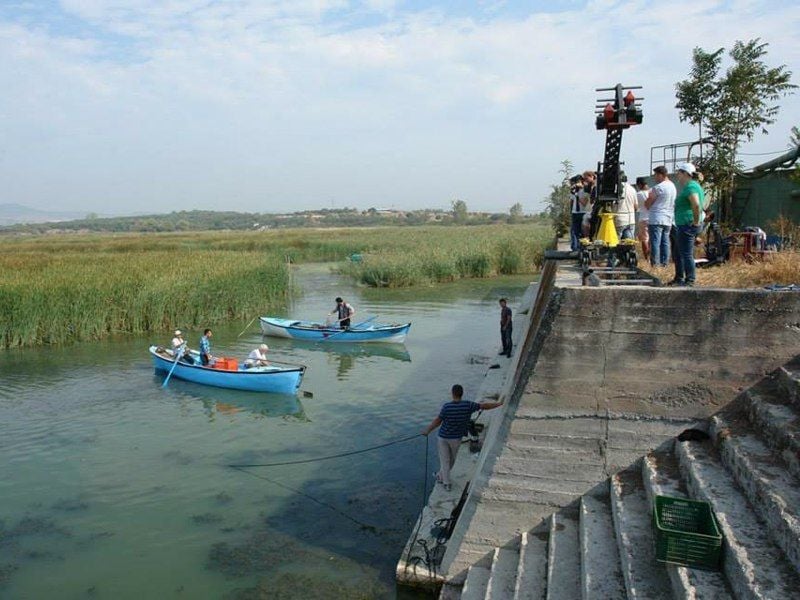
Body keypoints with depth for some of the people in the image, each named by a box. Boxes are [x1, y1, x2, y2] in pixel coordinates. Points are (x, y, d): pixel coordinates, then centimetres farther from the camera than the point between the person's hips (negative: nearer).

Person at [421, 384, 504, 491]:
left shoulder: (446, 406, -25)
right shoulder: (467, 405, -20)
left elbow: (437, 421, -17)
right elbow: (484, 406, -13)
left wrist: (428, 430, -2)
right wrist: (499, 403, 1)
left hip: (443, 437, -2)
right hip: (456, 438, 3)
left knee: (444, 460, 12)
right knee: (452, 459, 25)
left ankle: (446, 483, 14)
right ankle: (441, 476, 42)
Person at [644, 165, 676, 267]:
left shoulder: (658, 187, -13)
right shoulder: (673, 186, 14)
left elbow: (647, 204, -9)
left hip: (656, 219, -8)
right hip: (668, 219, 8)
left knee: (655, 242, -7)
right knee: (665, 242, 11)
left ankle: (655, 264, -8)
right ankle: (665, 262, 13)